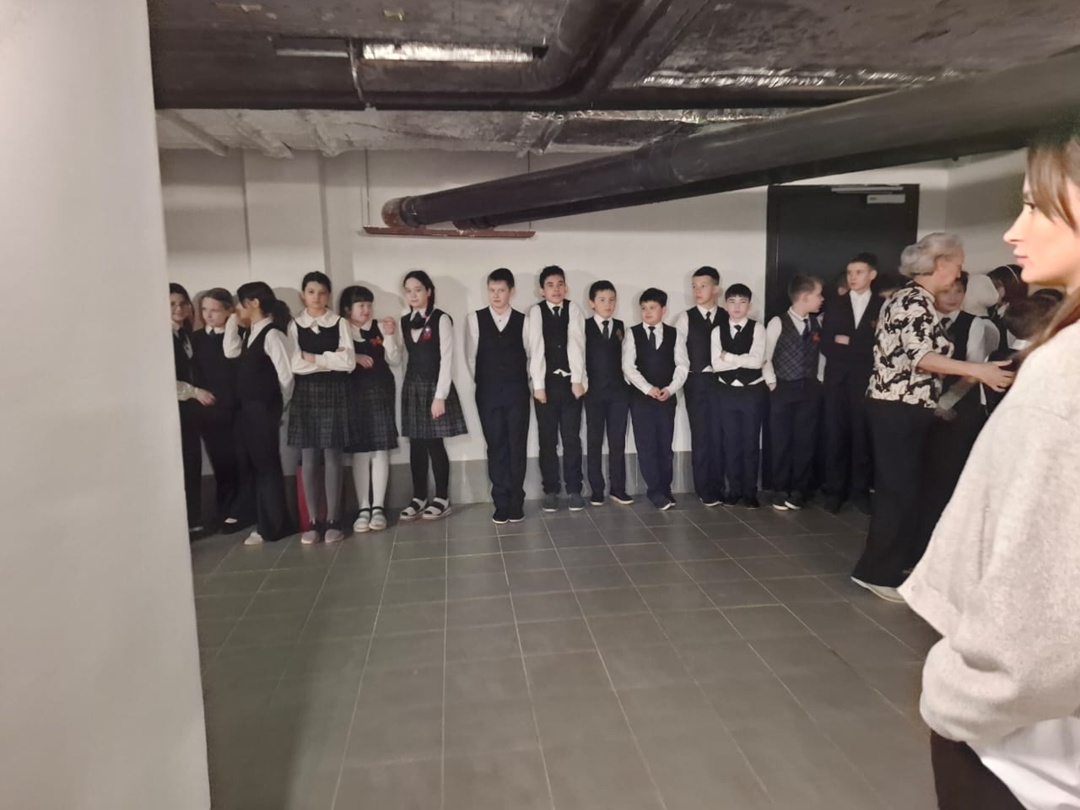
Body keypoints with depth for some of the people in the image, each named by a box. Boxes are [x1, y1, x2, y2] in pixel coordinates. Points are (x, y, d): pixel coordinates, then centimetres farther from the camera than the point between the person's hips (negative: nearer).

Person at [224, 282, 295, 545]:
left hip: (264, 410, -9)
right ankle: (266, 521, 25)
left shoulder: (272, 334, -15)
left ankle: (272, 527, 12)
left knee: (266, 465, 1)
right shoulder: (251, 334, 12)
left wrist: (278, 405, -4)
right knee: (250, 466, 13)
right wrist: (232, 322, 8)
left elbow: (286, 373, -17)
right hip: (246, 408, 9)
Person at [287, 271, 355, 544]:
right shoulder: (295, 326, 5)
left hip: (333, 393, -1)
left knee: (333, 456, 0)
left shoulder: (340, 323, 2)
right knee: (308, 457, 2)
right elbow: (295, 364, -7)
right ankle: (313, 521, 10)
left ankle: (333, 520, 7)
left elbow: (348, 362, -8)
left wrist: (313, 357, -9)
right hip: (305, 394, 1)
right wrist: (330, 359, -10)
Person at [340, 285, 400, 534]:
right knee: (359, 451, 2)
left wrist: (390, 336, -12)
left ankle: (378, 507, 7)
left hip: (380, 392, 1)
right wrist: (354, 358, -13)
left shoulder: (380, 327, 4)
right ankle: (363, 508, 9)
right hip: (353, 394, -1)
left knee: (380, 450, 1)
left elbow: (395, 360, 1)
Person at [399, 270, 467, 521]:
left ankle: (442, 499, 9)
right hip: (412, 387, 5)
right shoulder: (404, 322, 11)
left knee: (434, 443, -3)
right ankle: (419, 498, 17)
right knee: (416, 444, 7)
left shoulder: (441, 319, -6)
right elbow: (404, 357, 11)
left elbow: (446, 359, -12)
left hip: (434, 385, -5)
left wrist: (440, 395, -16)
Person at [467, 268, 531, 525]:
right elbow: (471, 356, 6)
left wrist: (524, 383, 6)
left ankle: (516, 502, 11)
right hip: (488, 393, 0)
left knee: (517, 446, 2)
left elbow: (529, 355, 6)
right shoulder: (475, 319, 2)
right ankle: (501, 503, 10)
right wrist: (482, 383, 7)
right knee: (496, 447, 4)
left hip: (517, 392, 0)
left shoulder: (522, 320, 1)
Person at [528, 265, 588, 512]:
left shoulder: (574, 309, 1)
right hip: (547, 381, 0)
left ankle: (574, 490, 13)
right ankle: (550, 490, 14)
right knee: (547, 439, 5)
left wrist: (578, 380, -13)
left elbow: (576, 344, -6)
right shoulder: (536, 311, -1)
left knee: (572, 437, 4)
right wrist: (538, 384, -12)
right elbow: (536, 348, -7)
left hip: (570, 381, 0)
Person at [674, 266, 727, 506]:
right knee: (701, 435, 3)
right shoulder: (685, 318, 2)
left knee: (719, 435, 3)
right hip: (696, 383, -1)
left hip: (722, 382, 1)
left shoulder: (727, 317, 3)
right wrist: (700, 370, -3)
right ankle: (704, 490, 9)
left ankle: (718, 488, 14)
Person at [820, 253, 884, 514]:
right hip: (837, 379, 1)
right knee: (835, 435, 2)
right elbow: (826, 346, 2)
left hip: (867, 380, -1)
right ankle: (834, 491, 8)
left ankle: (860, 491, 12)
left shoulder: (883, 306, 3)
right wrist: (862, 349, -5)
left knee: (863, 436, 3)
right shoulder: (834, 305, 9)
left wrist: (849, 342, -7)